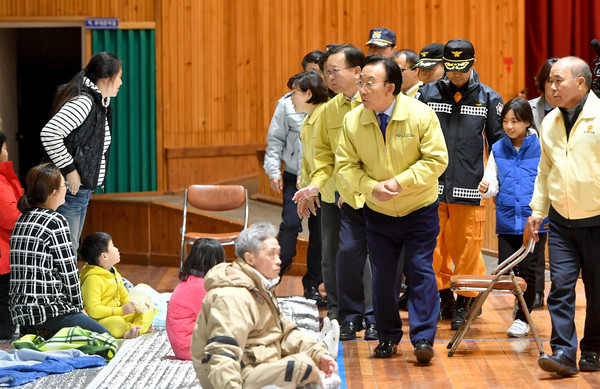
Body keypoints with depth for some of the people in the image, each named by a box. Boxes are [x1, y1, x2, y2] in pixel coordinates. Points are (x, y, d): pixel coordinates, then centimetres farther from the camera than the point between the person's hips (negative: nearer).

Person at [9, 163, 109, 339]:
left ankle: (31, 336, 8)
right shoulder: (55, 221, -12)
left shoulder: (22, 220, 14)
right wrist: (79, 306, 5)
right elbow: (69, 272, -11)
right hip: (48, 309, -9)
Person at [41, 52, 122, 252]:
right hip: (69, 191, -10)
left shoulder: (101, 104, 13)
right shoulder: (83, 102, -18)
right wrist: (69, 170, -22)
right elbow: (49, 134, -28)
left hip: (83, 190, 10)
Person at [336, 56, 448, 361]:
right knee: (383, 275, 7)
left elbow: (436, 159, -15)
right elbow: (345, 164, -2)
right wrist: (371, 186, -20)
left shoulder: (421, 115, -16)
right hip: (378, 212, 3)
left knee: (421, 270, -6)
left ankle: (422, 338, -1)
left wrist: (400, 181, -23)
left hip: (419, 210, -3)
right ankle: (388, 337, 20)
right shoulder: (353, 121, -9)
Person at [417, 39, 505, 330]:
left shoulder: (488, 99, 4)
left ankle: (463, 304, 10)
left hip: (470, 187, -1)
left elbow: (500, 142, 9)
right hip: (432, 186, 1)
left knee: (468, 247, 0)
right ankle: (444, 298, 20)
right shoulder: (427, 95, 5)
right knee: (434, 246, 4)